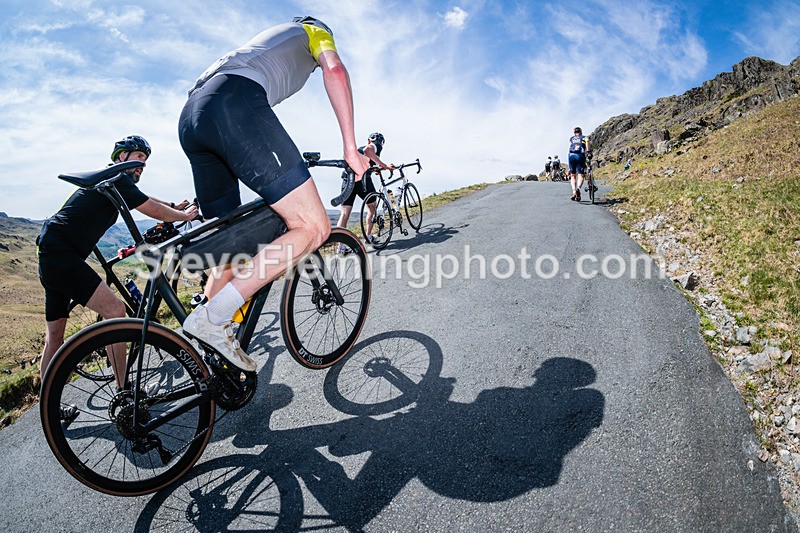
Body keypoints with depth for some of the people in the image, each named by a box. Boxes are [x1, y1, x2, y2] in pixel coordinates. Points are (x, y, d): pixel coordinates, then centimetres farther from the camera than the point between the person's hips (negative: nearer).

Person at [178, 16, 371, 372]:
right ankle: (212, 318, -18)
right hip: (234, 105, -9)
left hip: (190, 117, 9)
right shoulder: (315, 31, 26)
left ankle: (217, 355, 15)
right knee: (313, 227, -13)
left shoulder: (268, 40, 45)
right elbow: (334, 69, 0)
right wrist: (351, 149, -5)